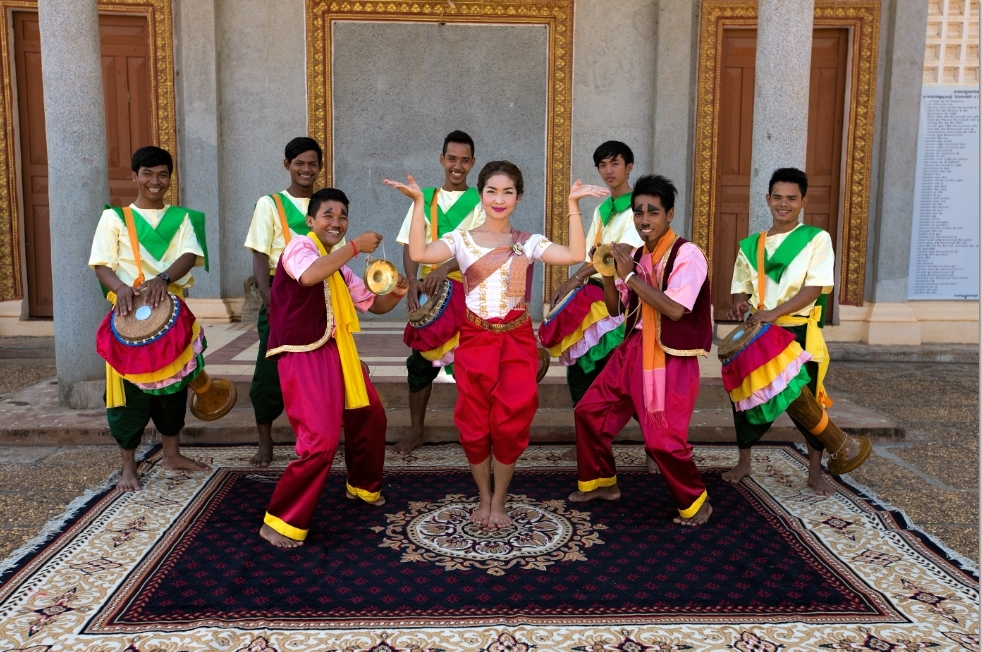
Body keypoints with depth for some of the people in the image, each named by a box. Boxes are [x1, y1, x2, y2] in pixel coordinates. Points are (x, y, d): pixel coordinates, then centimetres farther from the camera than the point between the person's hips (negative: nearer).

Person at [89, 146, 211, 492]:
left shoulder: (180, 217, 8)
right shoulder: (114, 217, 3)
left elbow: (190, 255, -9)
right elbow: (101, 264, -5)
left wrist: (163, 278, -28)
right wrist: (121, 289, -27)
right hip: (131, 313, -2)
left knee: (174, 384, 11)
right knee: (132, 389, 0)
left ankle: (172, 454, 27)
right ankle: (128, 466, 11)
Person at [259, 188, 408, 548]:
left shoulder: (339, 268, 18)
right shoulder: (300, 246, -9)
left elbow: (374, 305, 20)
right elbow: (310, 275, -33)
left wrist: (396, 293, -1)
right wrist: (356, 246, -26)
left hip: (336, 352, 9)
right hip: (304, 356, -9)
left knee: (370, 416, 19)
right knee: (322, 439, -16)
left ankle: (363, 486, 42)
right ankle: (281, 521, -4)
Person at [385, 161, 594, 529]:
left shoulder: (529, 243, 2)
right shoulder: (461, 240, 1)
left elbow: (575, 255, -15)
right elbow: (419, 254, -18)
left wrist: (572, 204, -17)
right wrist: (419, 203, -20)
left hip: (517, 342, 0)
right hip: (475, 341, 0)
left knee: (509, 426, 1)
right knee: (475, 427, 6)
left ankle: (499, 502, 21)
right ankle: (484, 498, 29)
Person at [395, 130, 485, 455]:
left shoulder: (480, 201, 1)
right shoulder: (424, 199, 10)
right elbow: (410, 246, 5)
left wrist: (445, 267, -29)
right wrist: (413, 283, -13)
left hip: (467, 290, -3)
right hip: (428, 289, 3)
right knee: (421, 358, 5)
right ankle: (416, 430, 18)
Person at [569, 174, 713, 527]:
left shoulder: (687, 254, -14)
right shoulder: (636, 256, 7)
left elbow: (674, 310, -26)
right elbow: (615, 309, 13)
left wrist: (630, 275, -23)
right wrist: (608, 275, -5)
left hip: (671, 359, -8)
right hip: (634, 350, 8)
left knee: (663, 439, -9)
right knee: (590, 411, 12)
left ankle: (695, 503, 16)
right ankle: (601, 482, 32)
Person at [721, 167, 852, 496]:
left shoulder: (817, 239, -3)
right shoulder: (751, 245, 9)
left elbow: (815, 288, -12)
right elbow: (741, 287, 12)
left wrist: (774, 312, -23)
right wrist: (738, 306, -13)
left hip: (799, 333, -3)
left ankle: (815, 471, 21)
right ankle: (744, 462, 26)